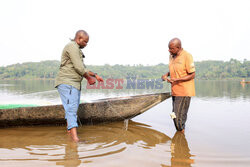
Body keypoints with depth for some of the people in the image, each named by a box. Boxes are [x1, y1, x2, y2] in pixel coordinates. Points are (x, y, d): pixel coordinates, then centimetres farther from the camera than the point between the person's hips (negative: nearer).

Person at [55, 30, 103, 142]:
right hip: (67, 83, -11)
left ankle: (69, 130, 25)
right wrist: (89, 78, -2)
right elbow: (79, 68, -16)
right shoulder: (72, 47, -10)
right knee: (71, 108, -18)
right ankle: (74, 137, -25)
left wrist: (95, 75, 22)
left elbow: (82, 68, 28)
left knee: (73, 108, 14)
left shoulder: (76, 49, 23)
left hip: (75, 84, 11)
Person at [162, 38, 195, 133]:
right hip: (175, 91, 8)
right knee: (175, 116, 13)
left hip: (184, 92, -8)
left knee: (179, 117, -7)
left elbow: (192, 75, -14)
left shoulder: (187, 56, -14)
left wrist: (177, 80, -22)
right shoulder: (171, 56, 8)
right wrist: (166, 75, 3)